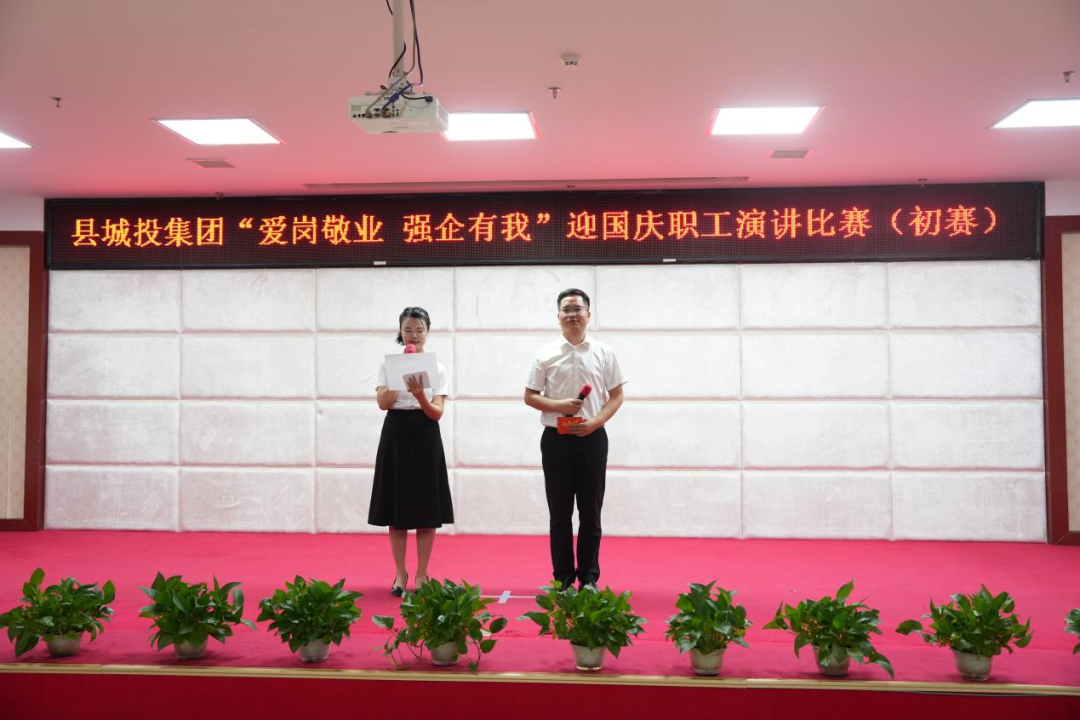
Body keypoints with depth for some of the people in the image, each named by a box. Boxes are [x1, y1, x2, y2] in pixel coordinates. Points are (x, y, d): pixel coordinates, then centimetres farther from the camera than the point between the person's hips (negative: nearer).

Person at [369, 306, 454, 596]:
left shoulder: (437, 368, 2)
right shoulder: (388, 364, 3)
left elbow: (437, 413, -7)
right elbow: (383, 403, -10)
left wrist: (420, 395, -26)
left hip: (425, 437, 0)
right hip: (395, 435, 0)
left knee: (426, 511, 2)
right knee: (397, 510, 4)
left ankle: (421, 575, 13)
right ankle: (400, 574, 15)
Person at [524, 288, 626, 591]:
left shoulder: (604, 353, 3)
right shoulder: (546, 354, 1)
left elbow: (616, 396, 5)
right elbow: (530, 396, 4)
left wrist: (595, 421, -11)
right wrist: (559, 405, -14)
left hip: (592, 437, 0)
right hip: (556, 438, 0)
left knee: (590, 511, 6)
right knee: (560, 512, 6)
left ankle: (589, 576, 16)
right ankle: (562, 577, 15)